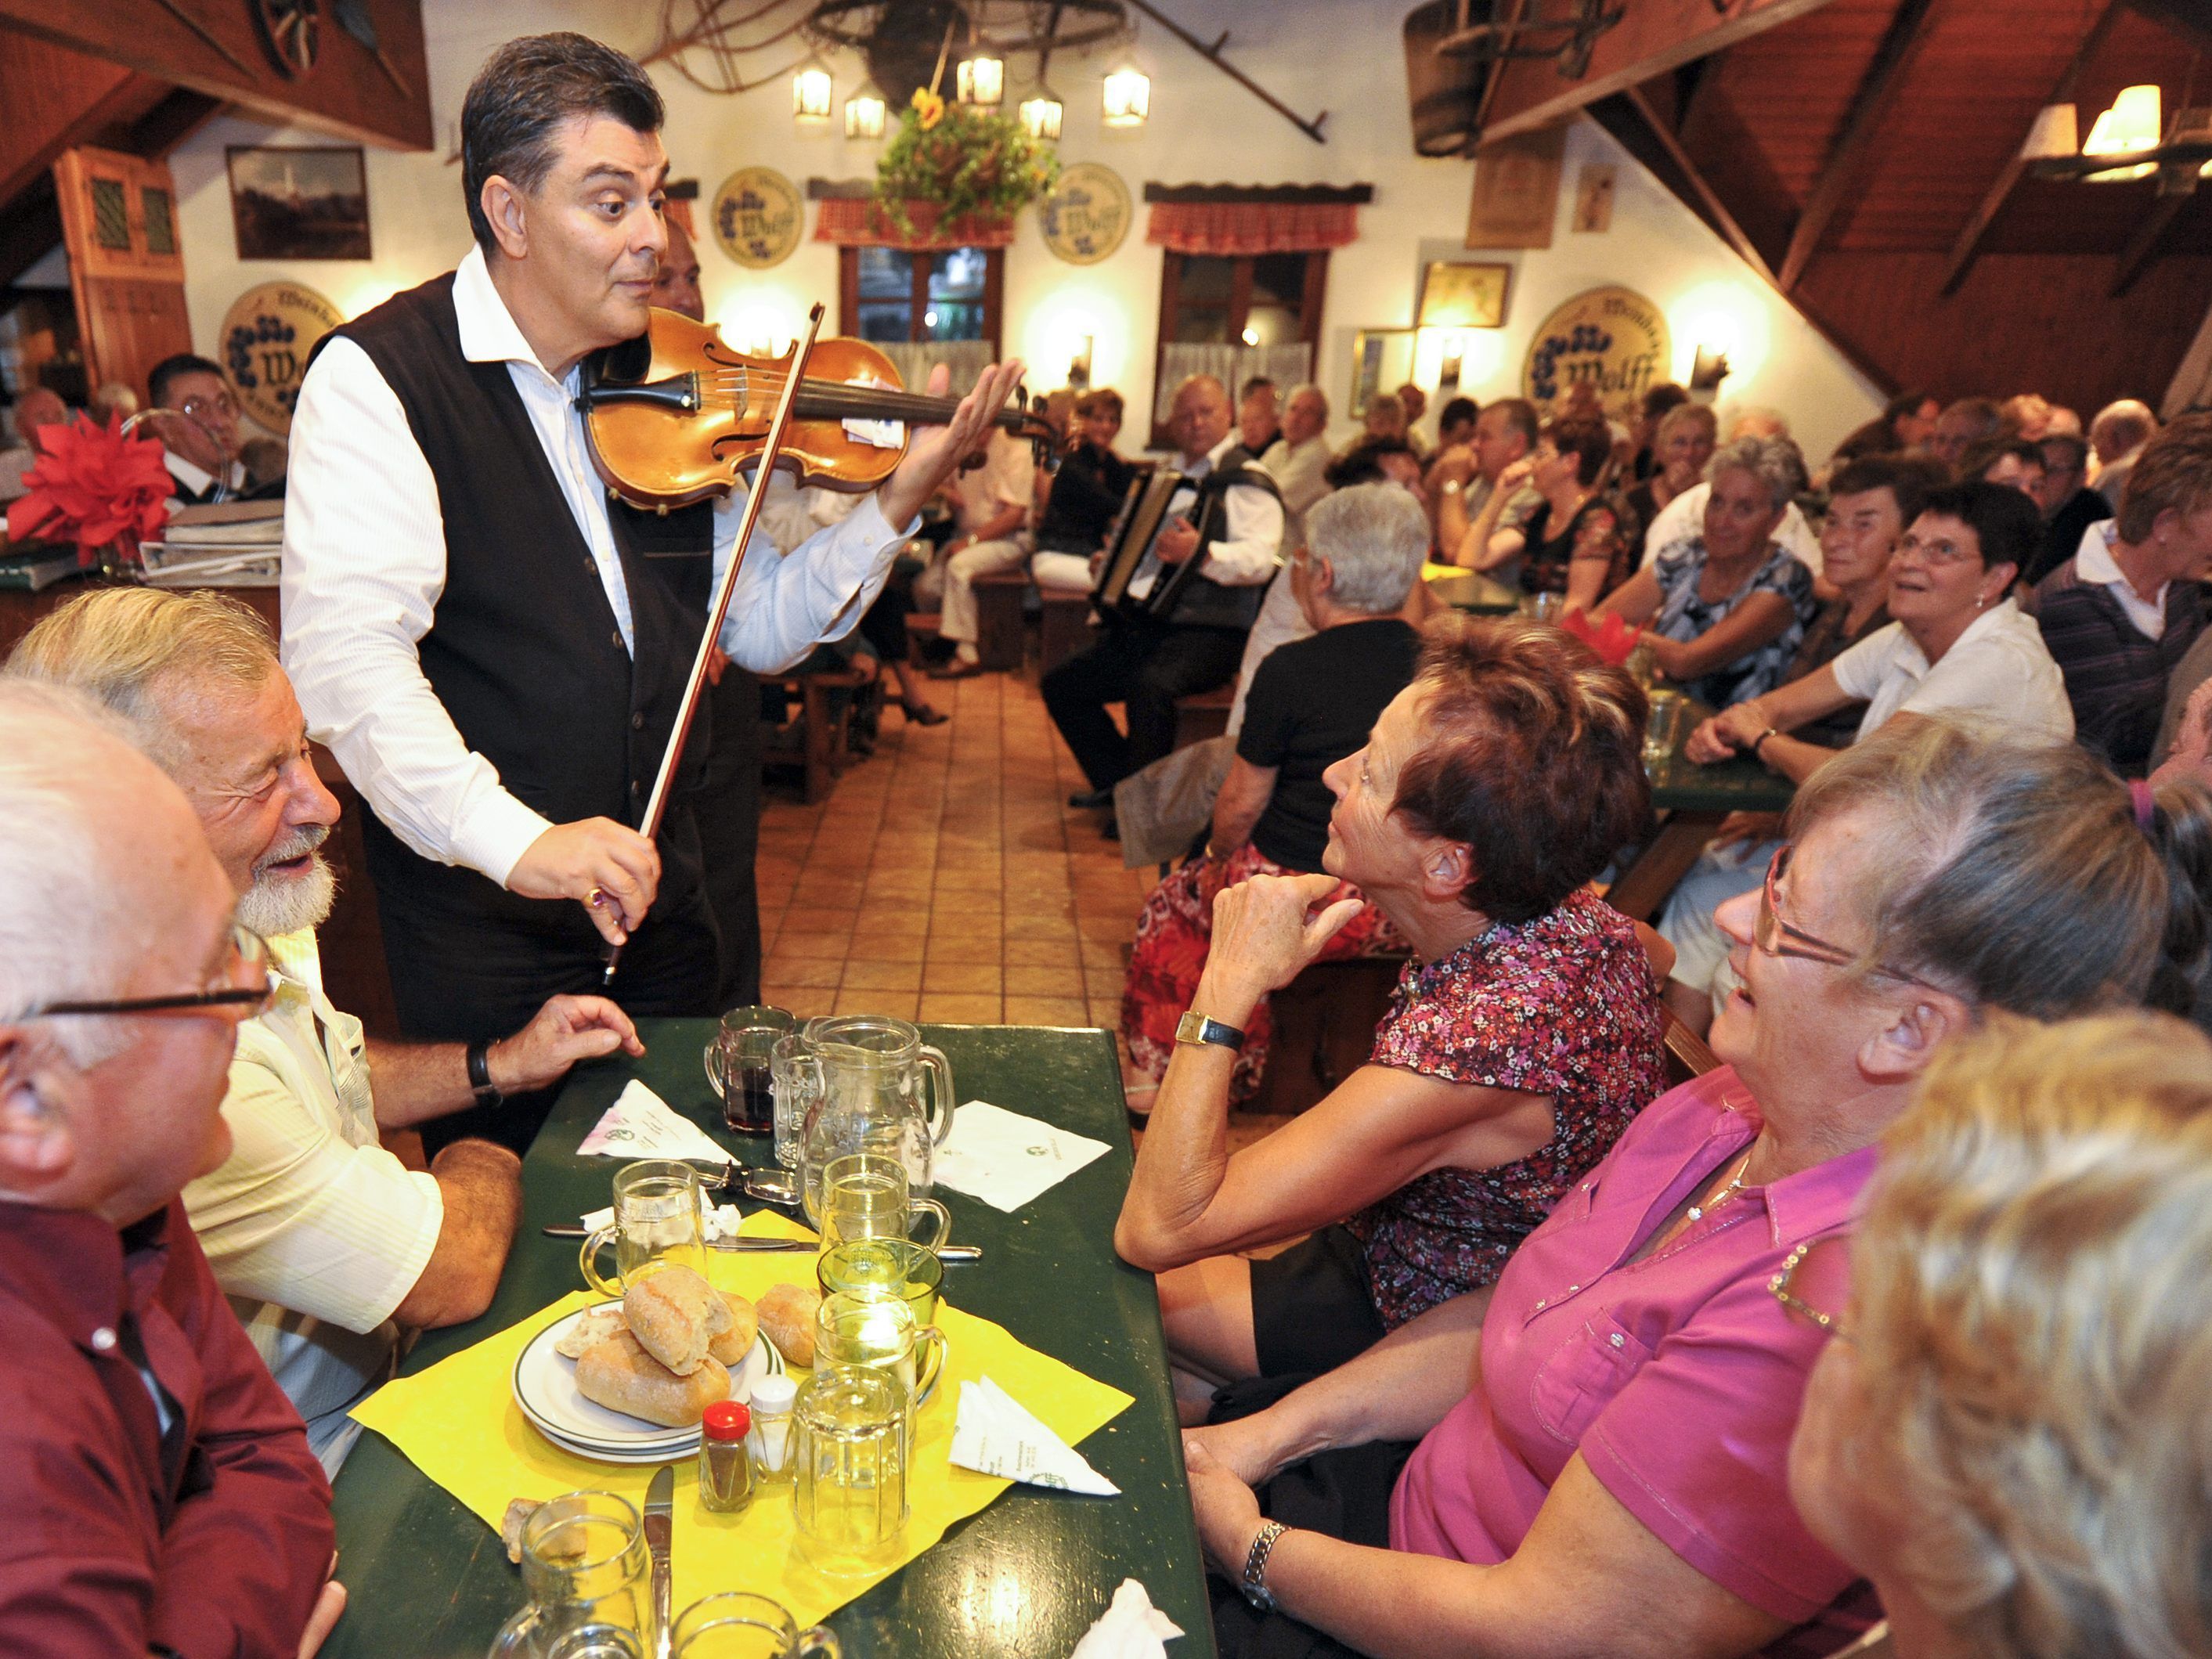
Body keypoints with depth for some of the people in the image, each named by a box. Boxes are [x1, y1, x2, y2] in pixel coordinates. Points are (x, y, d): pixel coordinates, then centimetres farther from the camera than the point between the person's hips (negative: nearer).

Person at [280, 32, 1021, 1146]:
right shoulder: (376, 378, -12)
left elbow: (755, 628, 7)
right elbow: (344, 658, -24)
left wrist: (897, 505, -5)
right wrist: (513, 839, -36)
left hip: (658, 904, 5)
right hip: (482, 931, -5)